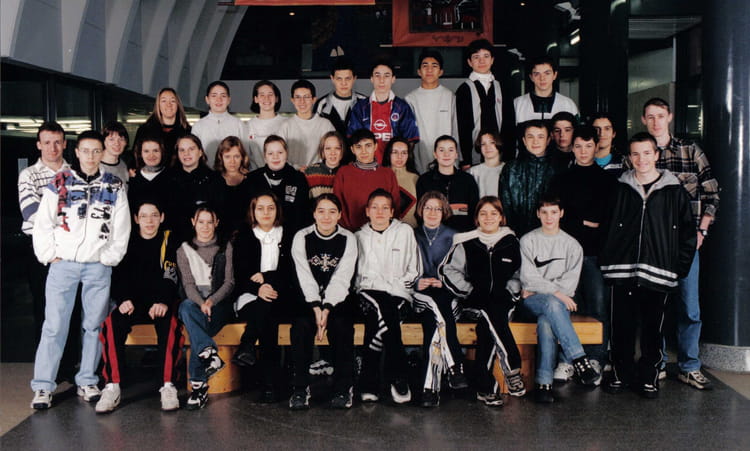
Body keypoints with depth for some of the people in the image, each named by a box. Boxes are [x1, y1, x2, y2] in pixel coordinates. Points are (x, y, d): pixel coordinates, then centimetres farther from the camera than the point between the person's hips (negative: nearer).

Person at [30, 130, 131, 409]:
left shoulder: (114, 187, 7)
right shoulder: (59, 183, 4)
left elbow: (122, 229, 5)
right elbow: (42, 224, 3)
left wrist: (110, 258, -3)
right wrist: (50, 255, -4)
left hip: (98, 267, 1)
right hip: (63, 264, -1)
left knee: (94, 325, 6)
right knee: (54, 326, -3)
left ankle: (87, 382, 17)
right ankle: (43, 387, 5)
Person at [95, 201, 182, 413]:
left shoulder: (169, 242, 7)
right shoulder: (127, 241, 12)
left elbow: (170, 278, -5)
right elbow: (118, 275, 5)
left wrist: (163, 302, -23)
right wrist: (123, 299, -15)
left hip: (159, 303, -2)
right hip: (132, 302, 2)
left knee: (169, 323, -34)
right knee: (112, 323, -30)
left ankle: (168, 386, -30)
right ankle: (112, 387, -28)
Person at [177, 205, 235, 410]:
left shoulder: (226, 247, 11)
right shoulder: (184, 250, 12)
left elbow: (229, 282, 3)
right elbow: (188, 284, 1)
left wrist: (211, 301, -15)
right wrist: (201, 303, -20)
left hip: (219, 302, -1)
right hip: (193, 300, 1)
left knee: (196, 330, -33)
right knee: (187, 309, -38)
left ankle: (198, 386, -34)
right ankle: (210, 354, -51)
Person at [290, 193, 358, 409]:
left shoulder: (348, 239, 0)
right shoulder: (302, 237, 1)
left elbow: (341, 279, -9)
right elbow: (306, 278, -8)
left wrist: (327, 309, -22)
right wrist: (316, 308, -22)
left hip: (338, 298, 0)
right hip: (309, 298, 1)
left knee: (341, 325, -29)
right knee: (302, 325, -28)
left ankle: (344, 388, -19)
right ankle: (301, 388, -19)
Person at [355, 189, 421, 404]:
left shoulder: (405, 232, 13)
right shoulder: (360, 236, 17)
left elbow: (414, 270, 12)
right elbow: (355, 273, 16)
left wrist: (398, 286, -2)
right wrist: (368, 287, -1)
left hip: (397, 292, 0)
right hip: (369, 290, 0)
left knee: (377, 322, -31)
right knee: (385, 316, -33)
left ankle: (369, 382, -24)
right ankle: (398, 378, -29)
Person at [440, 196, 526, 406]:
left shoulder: (511, 242, 14)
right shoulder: (466, 243, 8)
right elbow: (448, 270, 8)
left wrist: (510, 291, 6)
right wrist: (469, 291, -2)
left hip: (502, 301, 1)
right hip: (475, 302, -1)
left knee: (487, 326, -31)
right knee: (490, 313, -35)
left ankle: (485, 387, -30)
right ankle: (512, 370, -33)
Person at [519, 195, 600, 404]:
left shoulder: (572, 245, 14)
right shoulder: (528, 241, 9)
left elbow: (570, 282, 3)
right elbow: (528, 277, -2)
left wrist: (539, 289, -8)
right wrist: (555, 292, -15)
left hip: (559, 299, 1)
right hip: (532, 300, -1)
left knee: (546, 321, -35)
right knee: (552, 305, -38)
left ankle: (544, 382, -37)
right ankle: (580, 362, -44)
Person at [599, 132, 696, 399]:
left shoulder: (674, 192, 4)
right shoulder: (621, 190, 8)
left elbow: (688, 234, 6)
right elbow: (607, 229, 12)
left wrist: (679, 268, -1)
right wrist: (607, 262, 3)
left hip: (658, 274, -1)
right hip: (622, 273, 1)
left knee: (652, 328, 5)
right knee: (622, 327, 5)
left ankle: (649, 377, 19)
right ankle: (622, 374, 19)